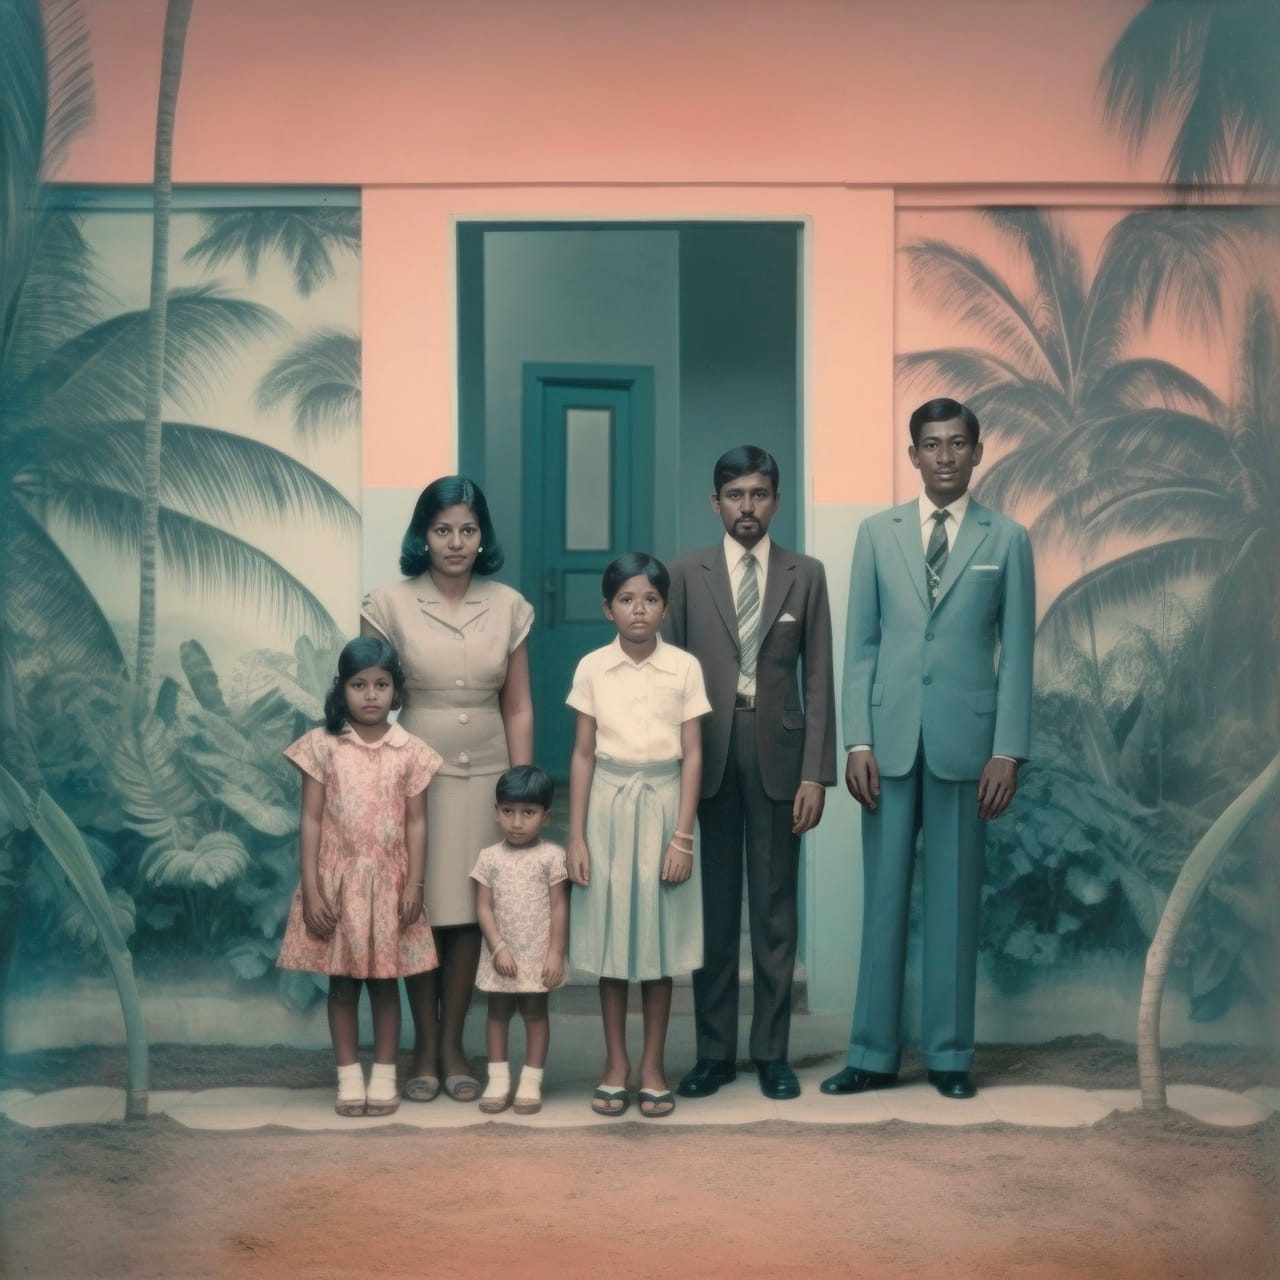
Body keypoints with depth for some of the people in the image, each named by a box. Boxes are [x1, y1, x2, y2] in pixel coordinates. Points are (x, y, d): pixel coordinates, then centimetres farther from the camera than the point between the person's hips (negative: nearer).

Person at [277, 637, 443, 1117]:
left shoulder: (410, 752, 0)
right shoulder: (322, 746, -3)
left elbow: (416, 823, 2)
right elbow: (311, 820, -3)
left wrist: (414, 885, -6)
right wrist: (311, 890, -8)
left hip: (387, 879, 1)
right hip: (337, 879, 0)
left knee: (385, 980, 7)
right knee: (342, 981, 6)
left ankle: (384, 1076, 16)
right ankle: (349, 1077, 15)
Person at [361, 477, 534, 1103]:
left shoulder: (509, 607, 3)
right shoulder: (388, 606, -3)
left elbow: (518, 708, 6)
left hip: (485, 775, 2)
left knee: (469, 913, 5)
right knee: (419, 912, 2)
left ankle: (452, 1046, 18)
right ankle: (424, 1047, 16)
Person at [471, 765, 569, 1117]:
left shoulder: (551, 856, -5)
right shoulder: (490, 857, -1)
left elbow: (559, 907, -5)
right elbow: (484, 907, -3)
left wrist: (556, 953, -10)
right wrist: (498, 947, -12)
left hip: (538, 954, -2)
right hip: (501, 954, 2)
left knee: (535, 1012, 6)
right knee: (498, 1011, 8)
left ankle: (531, 1083, 12)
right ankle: (498, 1080, 16)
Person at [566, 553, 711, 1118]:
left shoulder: (685, 668, -2)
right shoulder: (592, 668, 0)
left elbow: (691, 755, -1)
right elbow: (583, 754, 3)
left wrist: (683, 836, -7)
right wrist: (576, 837, -1)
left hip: (662, 804, -1)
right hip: (608, 804, 1)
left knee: (658, 935, 5)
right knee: (610, 936, 6)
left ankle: (652, 1066, 15)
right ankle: (615, 1065, 16)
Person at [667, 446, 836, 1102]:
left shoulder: (806, 575, 4)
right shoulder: (688, 574, 4)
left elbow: (818, 679, 2)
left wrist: (815, 773, -5)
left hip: (777, 753, 0)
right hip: (707, 753, 0)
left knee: (774, 908, 5)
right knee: (712, 907, 6)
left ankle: (772, 1052, 14)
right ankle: (714, 1051, 14)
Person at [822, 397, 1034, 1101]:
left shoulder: (1006, 540, 3)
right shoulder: (878, 533, 7)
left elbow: (1017, 653, 1)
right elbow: (860, 644, 6)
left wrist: (1008, 751, -5)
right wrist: (857, 740, -2)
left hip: (965, 740, -1)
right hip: (890, 739, 1)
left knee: (955, 898, 5)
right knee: (883, 895, 4)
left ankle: (949, 1054, 14)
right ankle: (873, 1054, 11)